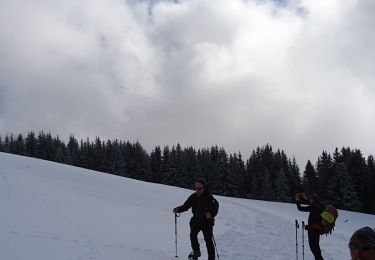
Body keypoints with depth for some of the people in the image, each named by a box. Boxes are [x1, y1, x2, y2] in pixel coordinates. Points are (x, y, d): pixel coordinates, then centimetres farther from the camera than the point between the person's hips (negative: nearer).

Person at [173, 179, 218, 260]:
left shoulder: (209, 197, -17)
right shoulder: (193, 197, -2)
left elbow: (215, 208, -24)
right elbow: (185, 206, 1)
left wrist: (211, 214, -45)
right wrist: (178, 209, -17)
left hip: (207, 221, -4)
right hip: (196, 220, 4)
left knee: (208, 240, -5)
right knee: (193, 235, -14)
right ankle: (196, 251, 9)